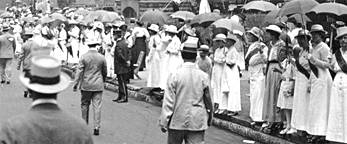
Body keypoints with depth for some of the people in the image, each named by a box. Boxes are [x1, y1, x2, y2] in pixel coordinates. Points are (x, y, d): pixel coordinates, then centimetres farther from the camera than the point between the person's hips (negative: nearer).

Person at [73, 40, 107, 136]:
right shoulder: (102, 58, -1)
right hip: (98, 86, 1)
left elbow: (79, 71, -9)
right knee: (97, 106, 1)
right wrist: (103, 80, 28)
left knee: (85, 105, 14)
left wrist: (76, 84, -5)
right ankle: (96, 126, -4)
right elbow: (105, 72, 9)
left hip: (86, 86, -1)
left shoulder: (83, 57, -6)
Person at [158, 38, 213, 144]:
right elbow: (208, 99, 5)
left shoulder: (174, 75, -10)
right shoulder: (203, 76, -3)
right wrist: (209, 118, 20)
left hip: (177, 121, -1)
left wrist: (164, 122, -1)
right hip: (197, 123, 1)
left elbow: (168, 101, -9)